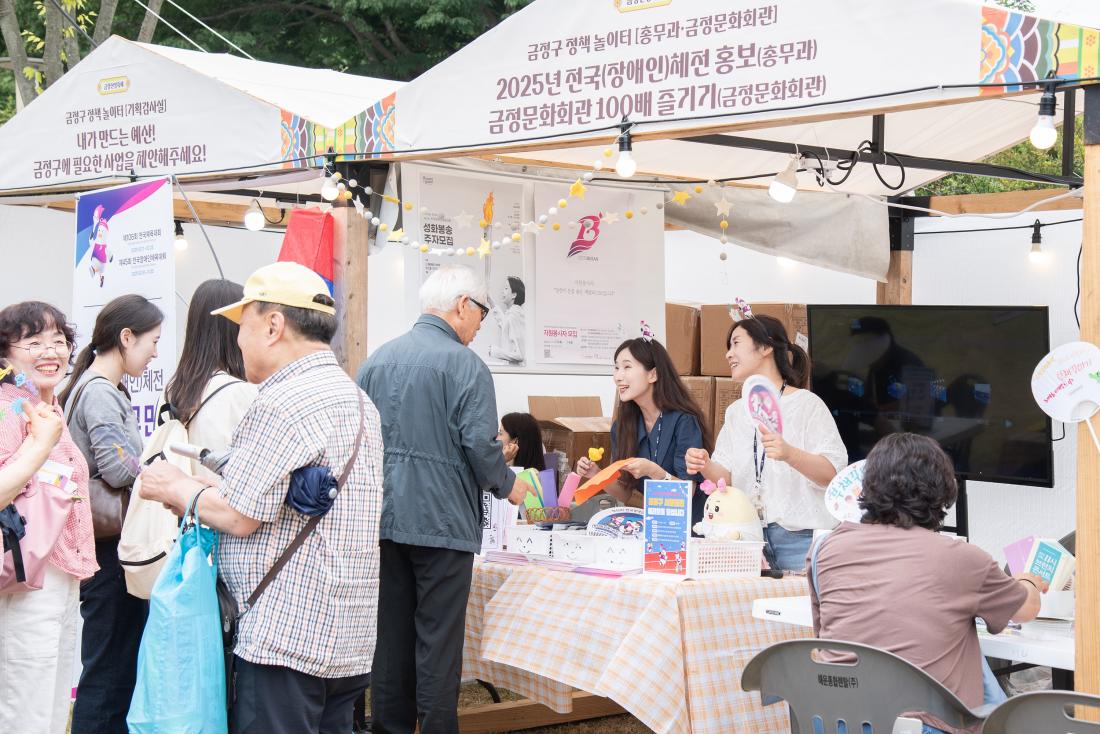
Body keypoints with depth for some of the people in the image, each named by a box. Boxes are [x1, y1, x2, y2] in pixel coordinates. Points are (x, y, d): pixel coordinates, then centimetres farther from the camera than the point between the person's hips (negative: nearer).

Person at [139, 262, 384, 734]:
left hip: (286, 640, -10)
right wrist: (205, 489, 14)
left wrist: (177, 489, 2)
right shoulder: (359, 401, 16)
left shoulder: (282, 404, -15)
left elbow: (239, 517, -15)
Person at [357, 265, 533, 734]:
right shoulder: (464, 365, -11)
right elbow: (479, 444, -16)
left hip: (384, 518, 6)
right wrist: (508, 486, 2)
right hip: (442, 520, -6)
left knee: (391, 636, 12)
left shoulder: (377, 360, 9)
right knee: (438, 641, 0)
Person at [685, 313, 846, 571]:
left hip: (800, 537, -5)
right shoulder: (736, 411, 15)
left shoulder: (806, 404, -4)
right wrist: (706, 466, -10)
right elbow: (726, 480, 12)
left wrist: (789, 454, -30)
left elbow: (832, 472, -13)